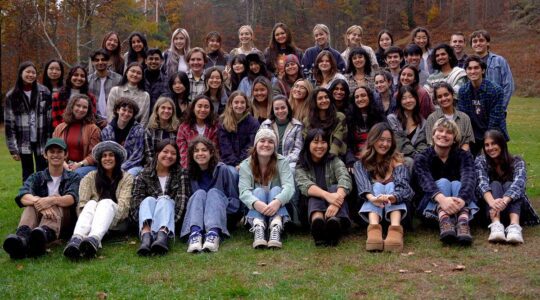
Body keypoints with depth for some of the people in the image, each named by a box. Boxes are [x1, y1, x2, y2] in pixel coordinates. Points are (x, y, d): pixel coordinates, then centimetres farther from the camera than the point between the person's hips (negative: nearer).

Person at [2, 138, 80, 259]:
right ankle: (22, 237, -61)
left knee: (55, 204, -32)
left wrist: (52, 200, -34)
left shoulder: (73, 177, 14)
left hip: (63, 217, -2)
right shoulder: (36, 177, 17)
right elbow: (23, 196, -7)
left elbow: (72, 198, -10)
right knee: (32, 204, -29)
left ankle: (45, 234, -68)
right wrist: (39, 202, -33)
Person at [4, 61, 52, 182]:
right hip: (24, 142, 0)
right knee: (27, 175, 10)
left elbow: (51, 118, 0)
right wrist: (13, 148, -3)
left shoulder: (44, 92, -1)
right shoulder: (12, 96, -1)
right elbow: (9, 123, 0)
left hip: (42, 141, 0)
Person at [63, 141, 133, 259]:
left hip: (116, 220, -1)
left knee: (107, 202, -31)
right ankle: (77, 238, -58)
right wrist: (88, 217, -21)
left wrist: (108, 217, -22)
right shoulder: (90, 177, 16)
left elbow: (123, 203, -5)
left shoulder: (126, 178, 11)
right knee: (91, 203, -29)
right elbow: (83, 203, 0)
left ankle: (94, 239, -60)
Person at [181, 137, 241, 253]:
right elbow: (188, 200, 11)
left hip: (222, 216, -2)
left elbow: (234, 199, -1)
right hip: (197, 218, 2)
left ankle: (214, 233, -54)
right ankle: (195, 233, -53)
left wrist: (217, 207, -17)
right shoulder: (190, 173, 7)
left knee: (213, 192, -25)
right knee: (199, 193, -23)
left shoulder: (223, 169, -1)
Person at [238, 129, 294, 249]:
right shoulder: (246, 165, -4)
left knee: (276, 189, -25)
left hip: (277, 209, 0)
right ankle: (258, 228, -51)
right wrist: (256, 203, -42)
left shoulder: (282, 162, -4)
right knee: (258, 191, -26)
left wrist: (278, 201, -43)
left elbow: (289, 186, -20)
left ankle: (276, 227, -50)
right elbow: (244, 191, -18)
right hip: (255, 211, 0)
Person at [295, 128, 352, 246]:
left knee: (335, 188, -25)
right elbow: (305, 185, -17)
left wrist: (336, 202, -38)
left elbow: (345, 179, -16)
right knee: (315, 194, -28)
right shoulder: (301, 166, 5)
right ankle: (317, 222, -61)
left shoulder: (334, 161, 7)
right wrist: (326, 195, -40)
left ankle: (335, 222, -57)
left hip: (335, 209, 0)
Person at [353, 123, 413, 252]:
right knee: (377, 186, -25)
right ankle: (374, 227, -55)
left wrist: (394, 197, -38)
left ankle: (395, 228, -54)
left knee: (391, 185, -25)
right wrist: (371, 197, -37)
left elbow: (402, 184, -13)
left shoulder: (397, 161, 8)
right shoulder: (361, 164, 10)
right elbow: (363, 185, -12)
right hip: (371, 208, 0)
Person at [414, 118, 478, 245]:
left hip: (459, 208, 1)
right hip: (431, 207, -1)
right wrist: (441, 199, -46)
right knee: (443, 182, -25)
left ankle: (463, 222, -54)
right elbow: (426, 182, -23)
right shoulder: (421, 158, -1)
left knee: (457, 184, -26)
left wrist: (462, 199, -44)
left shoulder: (464, 156, 1)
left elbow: (469, 179, -20)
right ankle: (444, 221, -53)